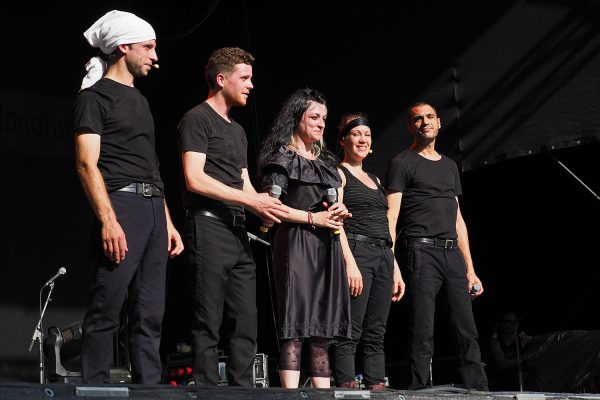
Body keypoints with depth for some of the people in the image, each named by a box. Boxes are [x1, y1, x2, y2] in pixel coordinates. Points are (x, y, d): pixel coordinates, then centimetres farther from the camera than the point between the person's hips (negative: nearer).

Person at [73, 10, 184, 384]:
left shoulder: (139, 100, 24)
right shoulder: (95, 97, -1)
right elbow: (87, 164, -10)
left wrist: (168, 222, 18)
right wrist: (108, 221, -20)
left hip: (153, 210, 8)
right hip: (121, 204, -8)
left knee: (150, 314, 6)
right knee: (106, 310, -10)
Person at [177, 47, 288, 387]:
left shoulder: (238, 130, 24)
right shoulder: (198, 119, -3)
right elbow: (195, 179, -14)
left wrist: (265, 206, 4)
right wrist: (251, 199, -14)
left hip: (238, 231, 9)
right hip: (209, 227, -9)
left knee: (246, 321, 5)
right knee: (209, 323, -8)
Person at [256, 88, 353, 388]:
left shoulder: (326, 162, 23)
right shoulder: (282, 158, 1)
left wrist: (338, 214, 3)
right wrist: (313, 218, -11)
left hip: (328, 247, 7)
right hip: (296, 244, -7)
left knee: (322, 330, 4)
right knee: (295, 329, -12)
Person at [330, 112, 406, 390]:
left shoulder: (375, 180, 24)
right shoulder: (338, 174, 2)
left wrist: (395, 269, 17)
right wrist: (349, 263, -20)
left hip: (383, 256, 8)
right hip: (356, 251, -7)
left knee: (376, 334, 4)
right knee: (350, 333, -12)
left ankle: (377, 388, 2)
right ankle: (347, 387, -15)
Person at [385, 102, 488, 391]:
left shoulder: (450, 166, 23)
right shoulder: (402, 163, 4)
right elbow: (391, 216, -5)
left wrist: (469, 269, 16)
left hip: (453, 254, 6)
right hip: (421, 251, -6)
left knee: (468, 331, 2)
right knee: (422, 331, -9)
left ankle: (478, 389, 4)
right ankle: (420, 389, -5)